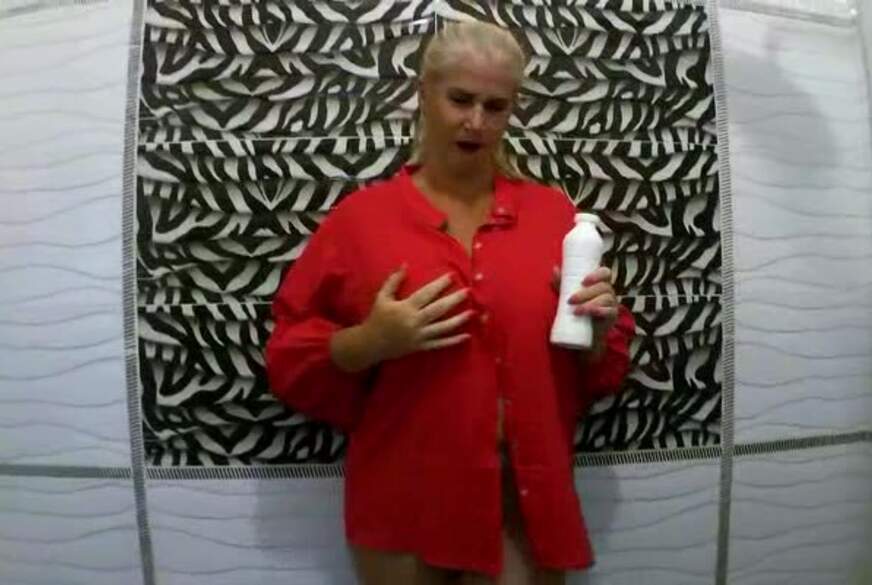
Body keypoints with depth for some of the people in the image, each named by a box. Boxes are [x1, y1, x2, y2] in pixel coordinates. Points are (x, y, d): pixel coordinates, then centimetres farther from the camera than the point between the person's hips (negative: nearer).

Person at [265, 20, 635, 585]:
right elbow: (293, 357, -1)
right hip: (406, 507, -1)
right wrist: (368, 343, -19)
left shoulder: (554, 211, 4)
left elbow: (598, 366, 9)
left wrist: (599, 328, -12)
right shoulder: (361, 215, -3)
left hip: (529, 503, 2)